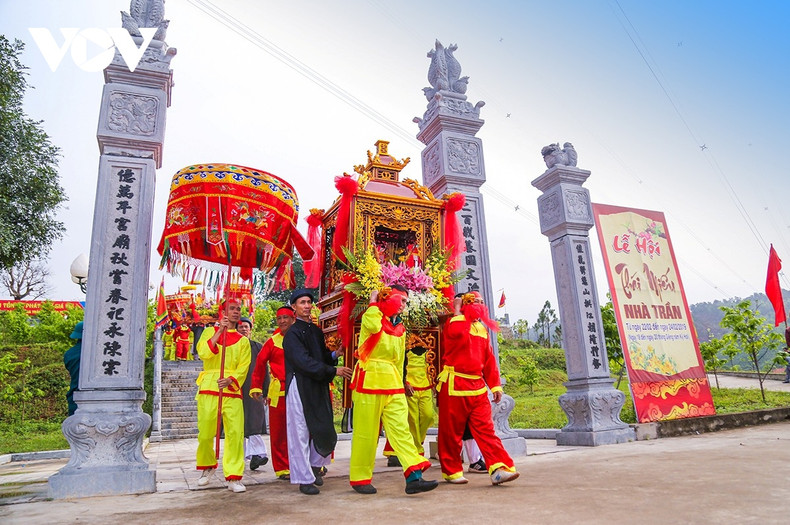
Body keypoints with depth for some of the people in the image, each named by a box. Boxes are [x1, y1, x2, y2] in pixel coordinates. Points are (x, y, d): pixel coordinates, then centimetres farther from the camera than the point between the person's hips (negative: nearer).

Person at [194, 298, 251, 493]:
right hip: (209, 388, 0)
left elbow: (243, 367, 3)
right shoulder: (210, 331, 11)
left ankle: (234, 477, 0)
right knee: (205, 433, 4)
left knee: (235, 433, -8)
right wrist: (220, 331, -10)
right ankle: (208, 467, 30)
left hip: (232, 390, 1)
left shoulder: (243, 340, 13)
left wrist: (230, 380, -15)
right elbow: (203, 353, -8)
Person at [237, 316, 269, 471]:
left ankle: (256, 454, -14)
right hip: (236, 390, 0)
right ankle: (240, 456, 12)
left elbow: (264, 370, 11)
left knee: (254, 422, -10)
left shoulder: (257, 347, 13)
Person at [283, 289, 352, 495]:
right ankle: (304, 479, 10)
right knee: (300, 432, 0)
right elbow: (304, 361, -17)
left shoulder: (316, 331, 15)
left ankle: (315, 466, 30)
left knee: (323, 429, 8)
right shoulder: (292, 333, -7)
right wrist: (334, 371, -18)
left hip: (319, 386, 7)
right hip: (300, 387, -6)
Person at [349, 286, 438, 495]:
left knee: (401, 428, -3)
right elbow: (373, 326, -29)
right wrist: (374, 303, -14)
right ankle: (360, 478, 16)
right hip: (369, 381, -6)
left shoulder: (400, 328, 16)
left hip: (392, 383, 6)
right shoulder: (372, 317, -3)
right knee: (366, 433, 2)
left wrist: (399, 383, 19)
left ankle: (414, 477, -7)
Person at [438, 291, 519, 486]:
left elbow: (489, 359, 18)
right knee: (451, 431, 5)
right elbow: (457, 333, -30)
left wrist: (495, 385, 12)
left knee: (485, 428, -1)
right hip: (455, 385, -5)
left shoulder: (482, 328, 17)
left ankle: (498, 468, -4)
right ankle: (451, 471, 18)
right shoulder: (455, 322, -4)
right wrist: (457, 312, -13)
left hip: (477, 386, 6)